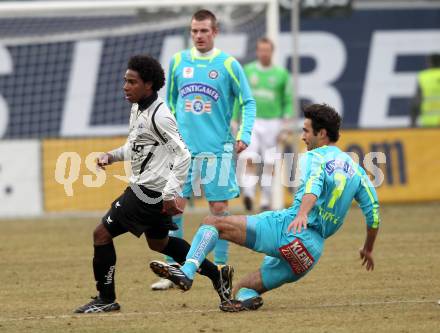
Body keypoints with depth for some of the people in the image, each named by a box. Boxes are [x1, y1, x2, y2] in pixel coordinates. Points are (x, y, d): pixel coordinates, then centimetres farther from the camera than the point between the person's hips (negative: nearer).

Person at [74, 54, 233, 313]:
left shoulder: (159, 115, -20)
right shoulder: (138, 109, 9)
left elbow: (183, 156, -22)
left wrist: (171, 194, -27)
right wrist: (112, 156, 5)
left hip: (150, 192, -10)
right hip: (143, 187, 10)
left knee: (102, 233, -7)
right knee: (159, 242, 24)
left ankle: (106, 299, 2)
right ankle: (217, 275, 29)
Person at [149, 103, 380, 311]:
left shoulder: (315, 157, 1)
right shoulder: (355, 169, 21)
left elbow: (314, 185, -21)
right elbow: (372, 210, 21)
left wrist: (302, 214, -40)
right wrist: (368, 249, 35)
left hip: (288, 228, -7)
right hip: (314, 248, 7)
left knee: (212, 223, -5)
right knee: (240, 291, 17)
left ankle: (187, 272, -28)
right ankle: (245, 296, -19)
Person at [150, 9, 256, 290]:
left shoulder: (228, 64, -1)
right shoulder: (178, 61, 8)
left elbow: (248, 102, 2)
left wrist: (244, 135, -11)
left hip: (217, 148, -2)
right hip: (182, 148, 2)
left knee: (219, 208, 1)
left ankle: (221, 269, 13)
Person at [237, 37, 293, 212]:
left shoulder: (281, 74, 2)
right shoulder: (247, 71, 5)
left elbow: (288, 101, 6)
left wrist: (285, 123, -5)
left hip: (272, 123, 0)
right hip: (251, 122, 0)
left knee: (268, 163, 1)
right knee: (249, 159, -17)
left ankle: (266, 201, 11)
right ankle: (249, 193, -20)